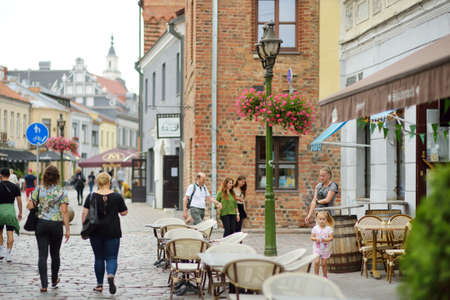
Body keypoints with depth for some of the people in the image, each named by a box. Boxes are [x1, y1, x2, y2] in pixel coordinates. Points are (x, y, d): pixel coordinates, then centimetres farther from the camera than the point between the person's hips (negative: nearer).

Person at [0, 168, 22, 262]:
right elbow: (19, 201, 4)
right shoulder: (15, 187, 3)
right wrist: (20, 213, 14)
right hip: (11, 211, 1)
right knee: (10, 234, 1)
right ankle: (8, 254, -4)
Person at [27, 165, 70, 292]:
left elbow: (29, 206, -2)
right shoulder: (62, 192, -5)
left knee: (42, 255, 0)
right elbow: (64, 211, -10)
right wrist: (67, 229, -8)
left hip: (41, 224, 1)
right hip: (56, 225, -1)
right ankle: (54, 280, 32)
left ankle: (44, 284, -6)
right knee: (55, 254, 16)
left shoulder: (39, 189, 0)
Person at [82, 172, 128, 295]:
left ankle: (99, 284, 16)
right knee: (111, 257, 2)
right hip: (112, 232, -1)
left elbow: (85, 213, -4)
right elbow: (124, 212, 5)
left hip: (95, 232, 1)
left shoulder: (91, 196, -1)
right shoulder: (117, 196, -3)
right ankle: (110, 276, -25)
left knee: (99, 258, 12)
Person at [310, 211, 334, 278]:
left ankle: (325, 276, 27)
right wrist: (316, 239, -22)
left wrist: (326, 240, -24)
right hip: (317, 248, -1)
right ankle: (316, 275, -2)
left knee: (324, 263, 8)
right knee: (317, 261, -17)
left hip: (325, 249, 1)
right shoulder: (315, 228, -5)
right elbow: (312, 237, -2)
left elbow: (331, 238, -6)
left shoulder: (328, 228, -5)